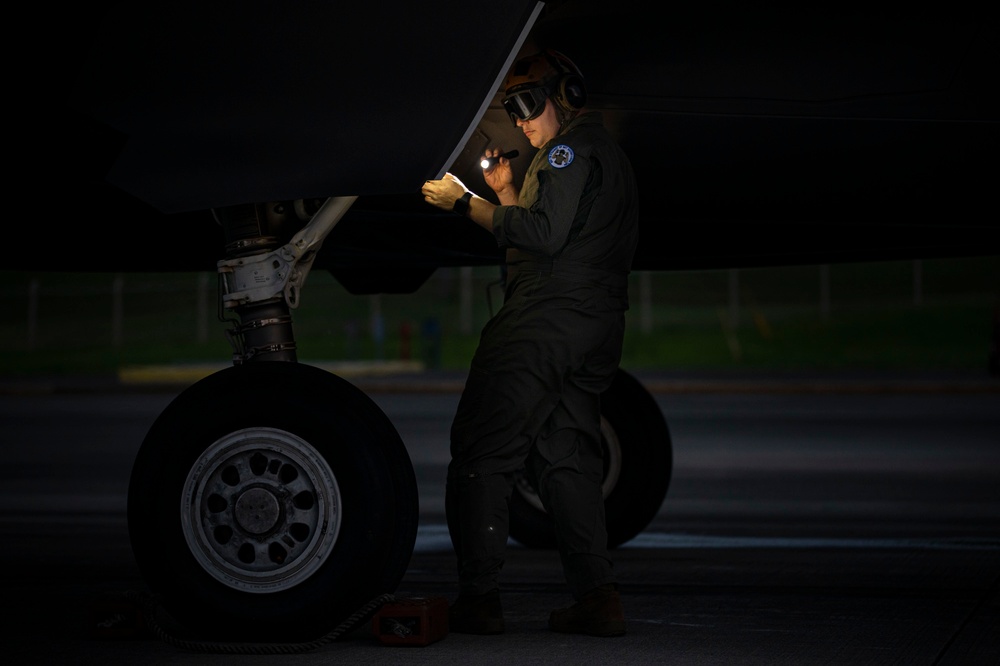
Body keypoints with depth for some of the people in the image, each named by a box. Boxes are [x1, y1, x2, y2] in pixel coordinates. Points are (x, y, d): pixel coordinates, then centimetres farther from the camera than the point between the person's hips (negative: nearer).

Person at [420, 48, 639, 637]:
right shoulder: (609, 153, 26)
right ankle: (599, 595, 4)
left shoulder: (573, 146, -6)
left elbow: (546, 235, -19)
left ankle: (478, 596, -7)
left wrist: (467, 204, -15)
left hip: (547, 318, -10)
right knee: (565, 455, 12)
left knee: (483, 451, -6)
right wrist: (507, 193, 19)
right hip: (599, 325, 10)